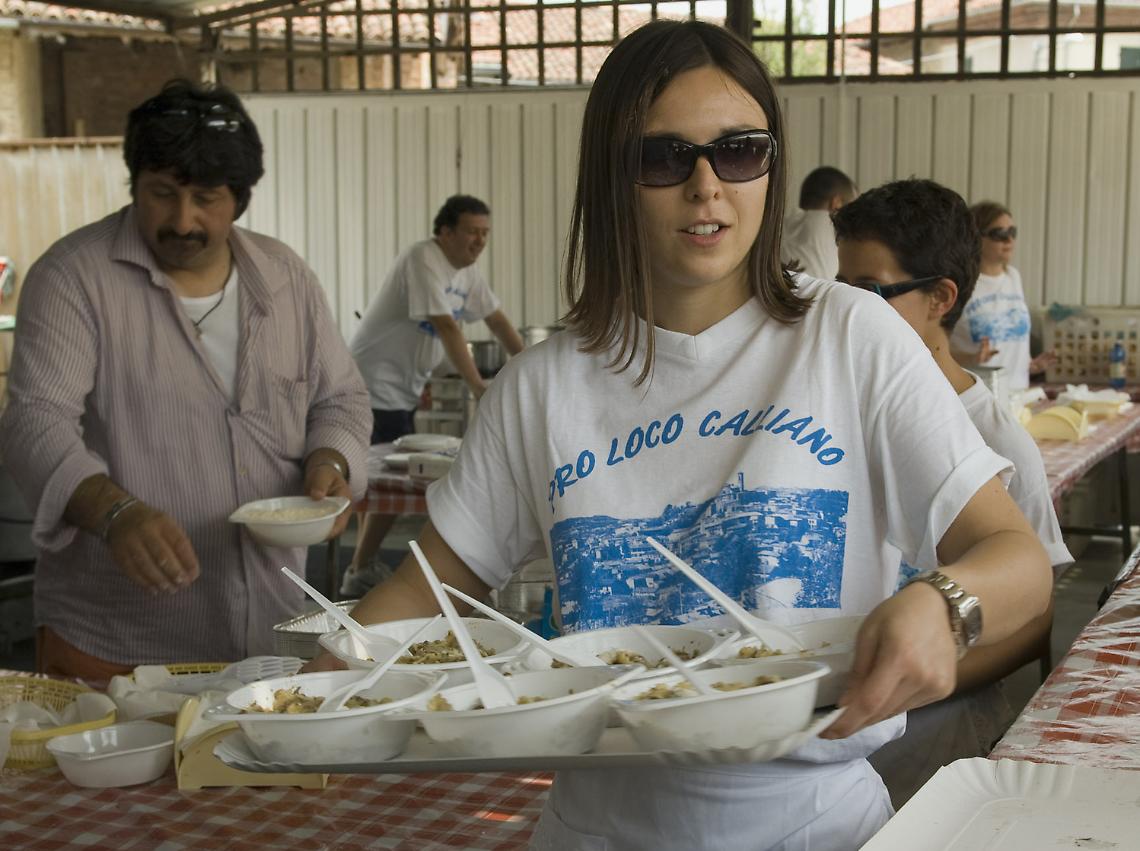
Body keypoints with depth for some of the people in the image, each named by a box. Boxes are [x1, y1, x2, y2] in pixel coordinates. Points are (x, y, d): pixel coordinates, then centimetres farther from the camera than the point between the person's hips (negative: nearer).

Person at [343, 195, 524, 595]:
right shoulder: (424, 261, -20)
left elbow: (497, 320, 18)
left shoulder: (468, 270, 8)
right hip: (375, 381, -10)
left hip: (403, 386, 10)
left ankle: (363, 570, 20)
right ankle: (360, 573, -4)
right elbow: (447, 328, -27)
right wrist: (478, 386, -29)